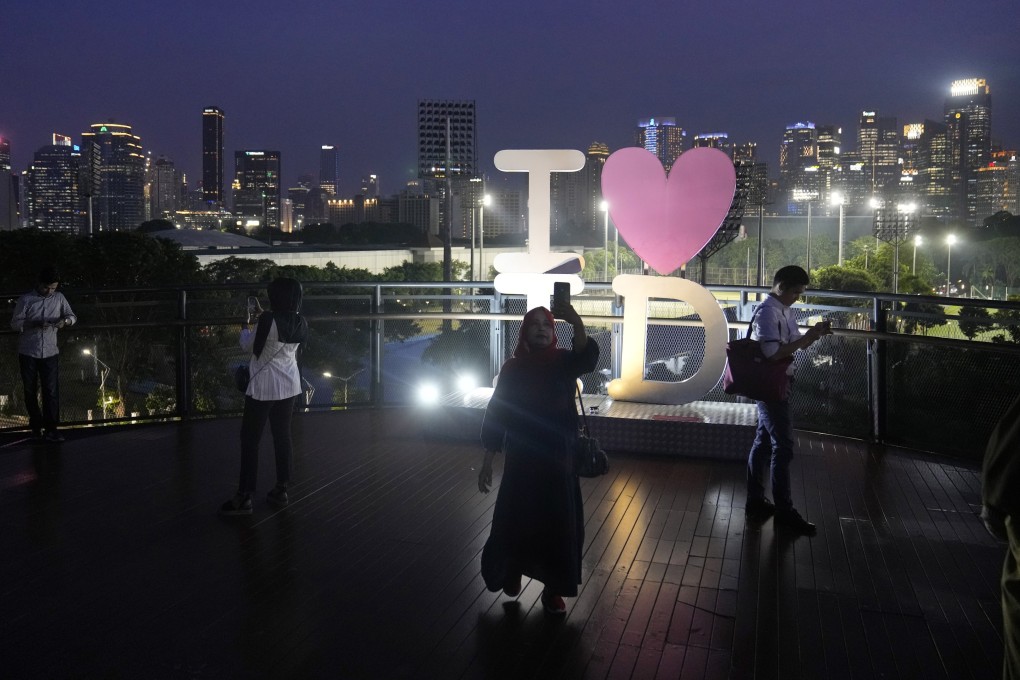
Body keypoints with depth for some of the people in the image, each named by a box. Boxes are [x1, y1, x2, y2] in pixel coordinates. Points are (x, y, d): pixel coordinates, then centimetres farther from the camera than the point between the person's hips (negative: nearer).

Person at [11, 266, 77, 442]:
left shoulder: (59, 298, 2)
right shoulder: (26, 300, -5)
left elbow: (72, 316, 9)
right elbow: (15, 323, -4)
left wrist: (65, 321, -15)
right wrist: (33, 324, -22)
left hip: (50, 352, 1)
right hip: (28, 353, -1)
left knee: (52, 391, -7)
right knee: (30, 391, 8)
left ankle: (51, 429, -6)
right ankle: (36, 426, 20)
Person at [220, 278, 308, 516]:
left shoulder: (268, 320, -19)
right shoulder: (301, 324, -1)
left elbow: (247, 345, -4)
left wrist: (246, 325, 14)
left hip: (264, 387, -6)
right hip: (289, 386, 6)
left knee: (250, 440, 3)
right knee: (283, 436, 13)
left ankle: (244, 497, 6)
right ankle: (281, 490, 18)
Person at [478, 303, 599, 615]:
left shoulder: (563, 362, -3)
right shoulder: (512, 368, -1)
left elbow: (587, 357, -27)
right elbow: (496, 413, 1)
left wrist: (576, 323, -46)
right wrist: (487, 460, -3)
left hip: (559, 460, 0)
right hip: (521, 461, 0)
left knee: (559, 524, 4)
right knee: (514, 521, 6)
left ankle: (553, 589, 22)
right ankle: (511, 571, 36)